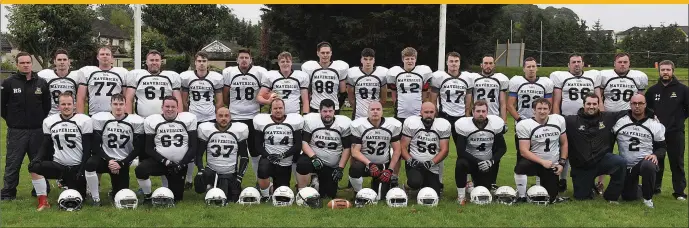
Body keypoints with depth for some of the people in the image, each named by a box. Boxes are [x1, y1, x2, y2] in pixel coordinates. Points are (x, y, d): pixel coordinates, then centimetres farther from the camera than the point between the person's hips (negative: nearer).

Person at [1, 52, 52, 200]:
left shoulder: (41, 83, 5)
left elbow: (47, 105, 12)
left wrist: (41, 120, 6)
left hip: (37, 130, 2)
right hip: (16, 131, -2)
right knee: (13, 163, 2)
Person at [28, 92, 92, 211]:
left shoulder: (84, 121, -6)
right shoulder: (49, 121, 5)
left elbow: (87, 149, -6)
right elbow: (46, 146, 8)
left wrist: (83, 169, -14)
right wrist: (38, 158, -13)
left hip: (76, 168, -2)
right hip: (57, 165, 2)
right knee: (34, 166, -25)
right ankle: (43, 201, -15)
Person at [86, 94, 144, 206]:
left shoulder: (136, 122, -6)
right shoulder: (99, 119, -7)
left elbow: (138, 148, -4)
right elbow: (95, 146, -7)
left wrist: (121, 163, -13)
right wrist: (108, 161, -19)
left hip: (123, 163, 1)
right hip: (105, 159, -1)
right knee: (90, 164, -35)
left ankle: (115, 192, 37)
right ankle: (95, 198, -16)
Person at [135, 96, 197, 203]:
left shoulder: (189, 119, -3)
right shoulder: (151, 121, -2)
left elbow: (193, 147, -3)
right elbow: (149, 149, -3)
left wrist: (182, 164, -13)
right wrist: (165, 162, -17)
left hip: (180, 164, 1)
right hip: (160, 162, -1)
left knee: (176, 198, 1)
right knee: (140, 170, -30)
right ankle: (147, 197, -4)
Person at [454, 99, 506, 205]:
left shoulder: (496, 124, -8)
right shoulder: (464, 125, -17)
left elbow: (502, 148, -1)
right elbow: (461, 151, -19)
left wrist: (492, 161, -17)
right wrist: (478, 162, -26)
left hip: (488, 163, 3)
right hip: (470, 160, -3)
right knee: (460, 164, -37)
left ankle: (474, 185, 33)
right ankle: (461, 195, -17)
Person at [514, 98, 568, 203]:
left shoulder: (559, 120, -2)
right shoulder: (524, 125, -14)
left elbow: (564, 143, 9)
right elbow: (524, 151, -18)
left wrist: (562, 163, -1)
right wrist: (542, 162, -27)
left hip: (552, 166, 3)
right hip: (534, 162, -3)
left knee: (551, 199, 2)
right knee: (520, 166, -38)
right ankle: (521, 196, -16)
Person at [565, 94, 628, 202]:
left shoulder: (608, 118, 5)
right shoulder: (572, 121, -1)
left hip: (602, 160, 1)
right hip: (581, 167, 0)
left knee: (621, 162, -30)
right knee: (581, 197, 2)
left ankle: (611, 196, -11)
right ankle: (589, 186, 41)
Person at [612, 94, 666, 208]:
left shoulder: (655, 125, -2)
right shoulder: (620, 122, -2)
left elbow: (662, 147, 3)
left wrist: (655, 155, -17)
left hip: (645, 160, -2)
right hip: (626, 166, 2)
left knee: (648, 166, -39)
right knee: (628, 197, 2)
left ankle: (648, 198, -16)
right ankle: (637, 188, 40)